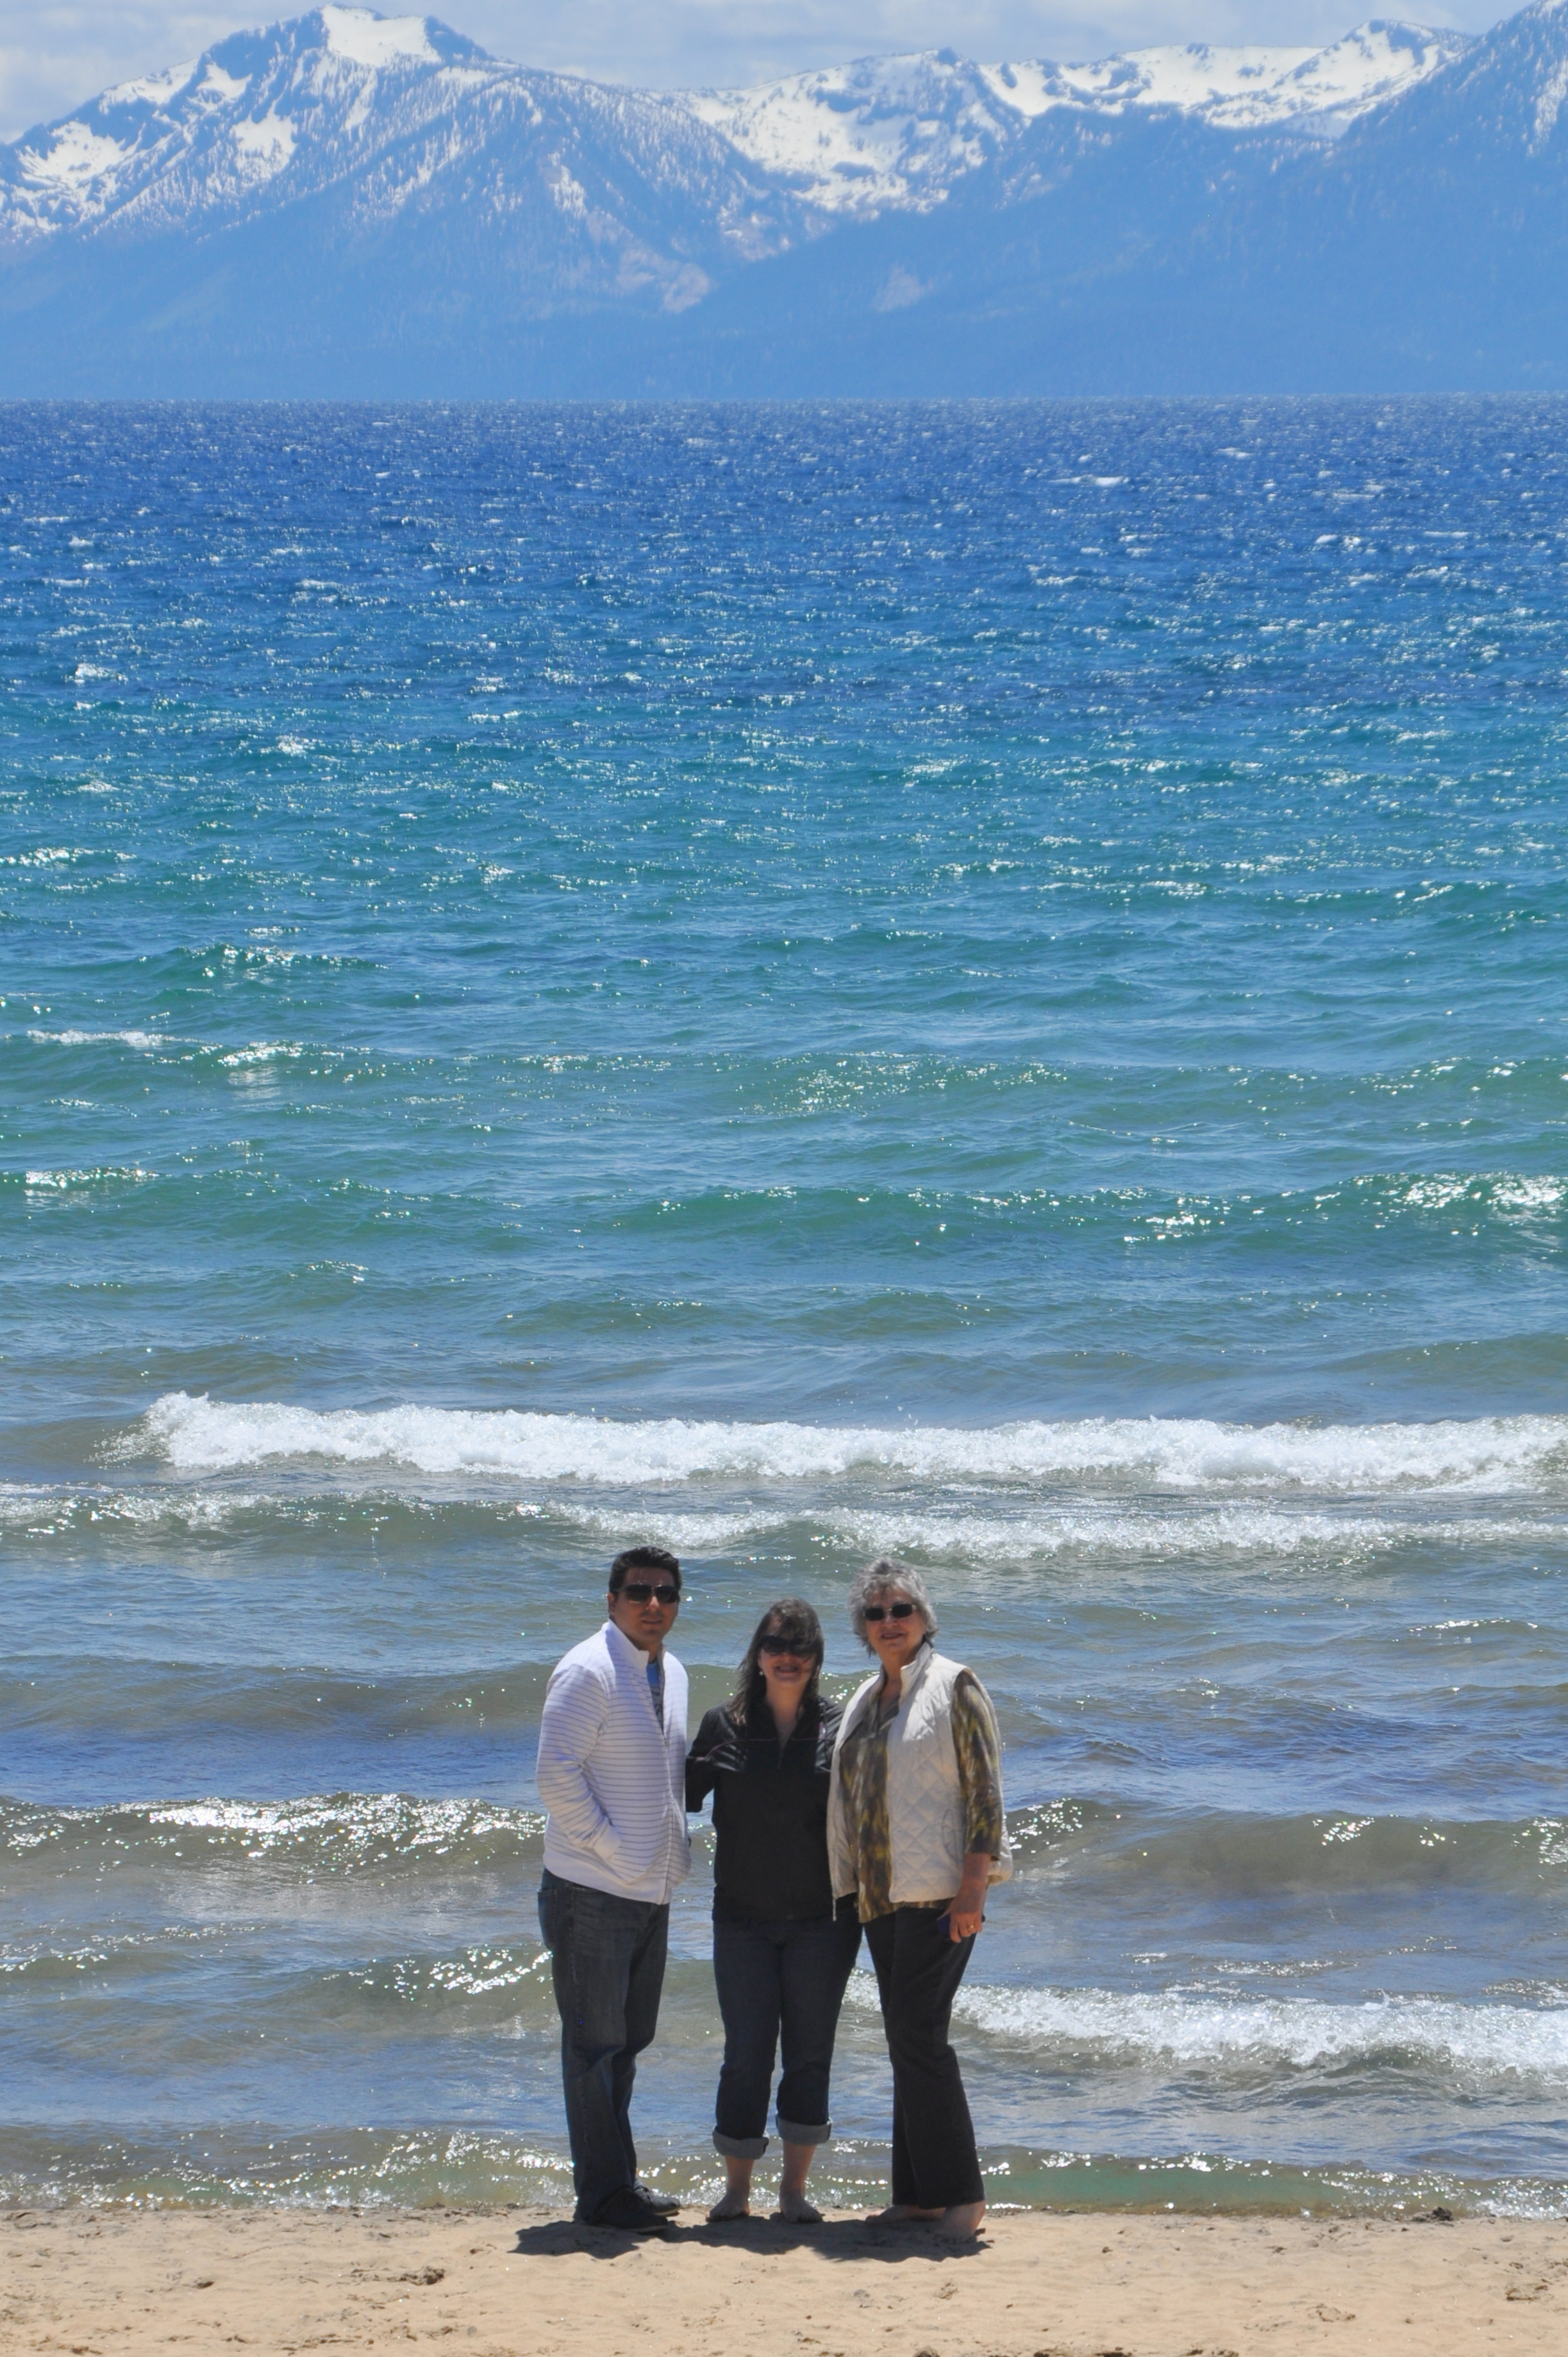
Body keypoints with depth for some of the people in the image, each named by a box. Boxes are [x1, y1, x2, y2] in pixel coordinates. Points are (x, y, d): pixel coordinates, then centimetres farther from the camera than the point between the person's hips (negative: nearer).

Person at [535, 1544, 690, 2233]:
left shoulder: (671, 1673, 13)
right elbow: (556, 1774, -20)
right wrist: (610, 1847, -19)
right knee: (596, 2041, -3)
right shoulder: (587, 1672, -14)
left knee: (628, 2040, 15)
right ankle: (603, 2191, 1)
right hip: (593, 1892, -8)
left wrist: (674, 1847, 13)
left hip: (652, 1892, 8)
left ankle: (618, 2180, 24)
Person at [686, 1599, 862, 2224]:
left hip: (822, 1918, 0)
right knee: (746, 2054, 0)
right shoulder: (724, 1726, 2)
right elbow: (683, 1797, 9)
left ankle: (795, 2189, 14)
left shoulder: (839, 1727, 1)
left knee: (810, 2053, 4)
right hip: (743, 1919, 0)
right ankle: (736, 2189, 11)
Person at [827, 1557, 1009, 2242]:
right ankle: (917, 2193, 11)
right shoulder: (863, 1702, 18)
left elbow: (984, 1793, -9)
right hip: (881, 1898, 7)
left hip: (939, 1895, -7)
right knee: (906, 2042, 7)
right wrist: (851, 1889, 16)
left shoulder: (953, 1687, -4)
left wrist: (972, 1891, -16)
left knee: (919, 2036, -13)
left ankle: (960, 2194, -9)